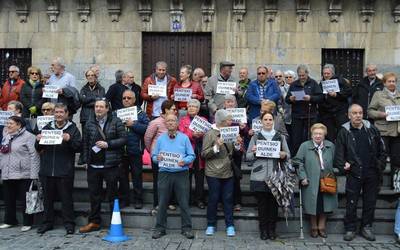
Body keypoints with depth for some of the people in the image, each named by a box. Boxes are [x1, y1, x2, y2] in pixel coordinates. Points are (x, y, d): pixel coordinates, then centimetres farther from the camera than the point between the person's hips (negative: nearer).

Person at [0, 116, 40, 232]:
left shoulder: (28, 136, -7)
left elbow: (34, 156, -11)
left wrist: (33, 174, -16)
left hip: (23, 175, -6)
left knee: (25, 199, 1)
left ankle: (27, 223, 12)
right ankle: (9, 221, 28)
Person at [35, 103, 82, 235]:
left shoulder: (72, 129, 2)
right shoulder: (47, 128, 14)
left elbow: (78, 147, -5)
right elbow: (38, 148, 16)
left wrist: (69, 139, -21)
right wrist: (38, 140, -4)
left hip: (65, 171, -4)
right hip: (47, 170, 4)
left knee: (66, 198, 2)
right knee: (48, 198, 13)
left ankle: (69, 223, 12)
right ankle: (47, 222, 25)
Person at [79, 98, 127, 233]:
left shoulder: (116, 122, -3)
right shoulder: (89, 123, 10)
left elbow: (123, 139, -6)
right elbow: (85, 142, 13)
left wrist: (108, 144, -15)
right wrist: (86, 159, 7)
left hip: (110, 165, -4)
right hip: (93, 165, 4)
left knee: (112, 194, 4)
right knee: (94, 194, 12)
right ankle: (94, 222, 25)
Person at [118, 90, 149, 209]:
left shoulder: (141, 113, -1)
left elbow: (147, 128, -13)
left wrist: (133, 124, -18)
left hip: (135, 151, -3)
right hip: (121, 151, 3)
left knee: (137, 176, 7)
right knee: (122, 176, 12)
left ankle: (138, 199, 19)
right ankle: (123, 199, 24)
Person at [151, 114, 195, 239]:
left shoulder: (184, 138, 4)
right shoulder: (160, 138, 9)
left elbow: (191, 155, 2)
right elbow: (153, 156, 9)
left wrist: (184, 161, -17)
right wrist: (157, 158, -13)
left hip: (181, 174, -1)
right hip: (164, 173, 1)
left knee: (184, 202, 1)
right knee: (162, 203, 5)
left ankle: (187, 228, 12)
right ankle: (160, 228, 16)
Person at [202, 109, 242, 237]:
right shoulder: (210, 134, -7)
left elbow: (233, 152, 15)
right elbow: (204, 154, -11)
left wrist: (237, 144, -3)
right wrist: (216, 146, -23)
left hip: (228, 172, 5)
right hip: (214, 173, -5)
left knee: (228, 199, 6)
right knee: (213, 198, 3)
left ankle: (230, 225, 15)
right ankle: (211, 225, 18)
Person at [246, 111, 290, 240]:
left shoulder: (281, 137, 12)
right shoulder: (255, 137, 8)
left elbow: (288, 155, 12)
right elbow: (248, 156, 7)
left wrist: (283, 155, -10)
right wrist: (254, 152, -14)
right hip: (260, 176, -1)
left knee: (273, 203, 2)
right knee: (262, 204, 2)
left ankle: (272, 229, 17)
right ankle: (263, 229, 15)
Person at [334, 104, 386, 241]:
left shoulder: (372, 129, 8)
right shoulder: (344, 132, 0)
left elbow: (381, 150, 11)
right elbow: (339, 153, -2)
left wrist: (380, 166, 2)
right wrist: (343, 167, -12)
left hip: (372, 173, 3)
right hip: (354, 174, -3)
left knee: (370, 202, 11)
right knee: (351, 203, 3)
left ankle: (367, 227, 25)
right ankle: (350, 229, 14)